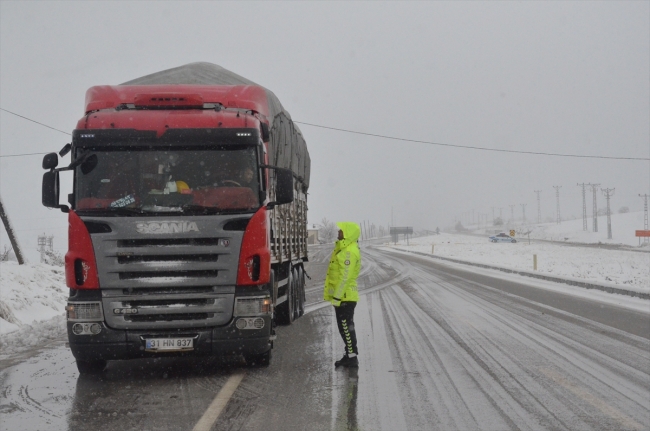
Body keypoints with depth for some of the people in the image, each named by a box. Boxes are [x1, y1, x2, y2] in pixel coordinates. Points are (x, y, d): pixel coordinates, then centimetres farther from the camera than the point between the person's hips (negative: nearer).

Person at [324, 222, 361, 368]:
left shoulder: (349, 252, -19)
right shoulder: (345, 248, 15)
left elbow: (345, 276, -23)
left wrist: (337, 296, -21)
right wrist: (336, 295, 23)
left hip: (344, 297, -11)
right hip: (345, 296, 11)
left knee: (346, 327, -6)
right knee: (346, 327, 16)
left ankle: (352, 357, -3)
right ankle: (350, 355, 23)